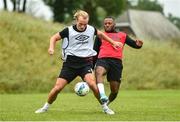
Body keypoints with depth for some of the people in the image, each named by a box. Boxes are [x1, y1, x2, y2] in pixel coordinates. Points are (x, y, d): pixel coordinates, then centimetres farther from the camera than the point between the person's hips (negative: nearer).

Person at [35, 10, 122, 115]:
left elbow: (101, 34, 25)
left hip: (86, 62, 0)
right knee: (58, 87, -7)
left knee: (92, 83, -25)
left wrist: (113, 42, 29)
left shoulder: (91, 29, 2)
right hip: (70, 63, 0)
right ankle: (46, 107, 18)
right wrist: (51, 48, -12)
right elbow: (54, 38, 7)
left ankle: (105, 107, -7)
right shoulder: (68, 31, -5)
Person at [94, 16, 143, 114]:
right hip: (103, 59, -1)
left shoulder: (122, 35, 25)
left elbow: (133, 44, 17)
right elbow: (95, 51, 25)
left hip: (116, 61, 1)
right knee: (99, 72, -38)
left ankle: (106, 103, 27)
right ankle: (103, 97, -55)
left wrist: (138, 44, -7)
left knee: (115, 90, -2)